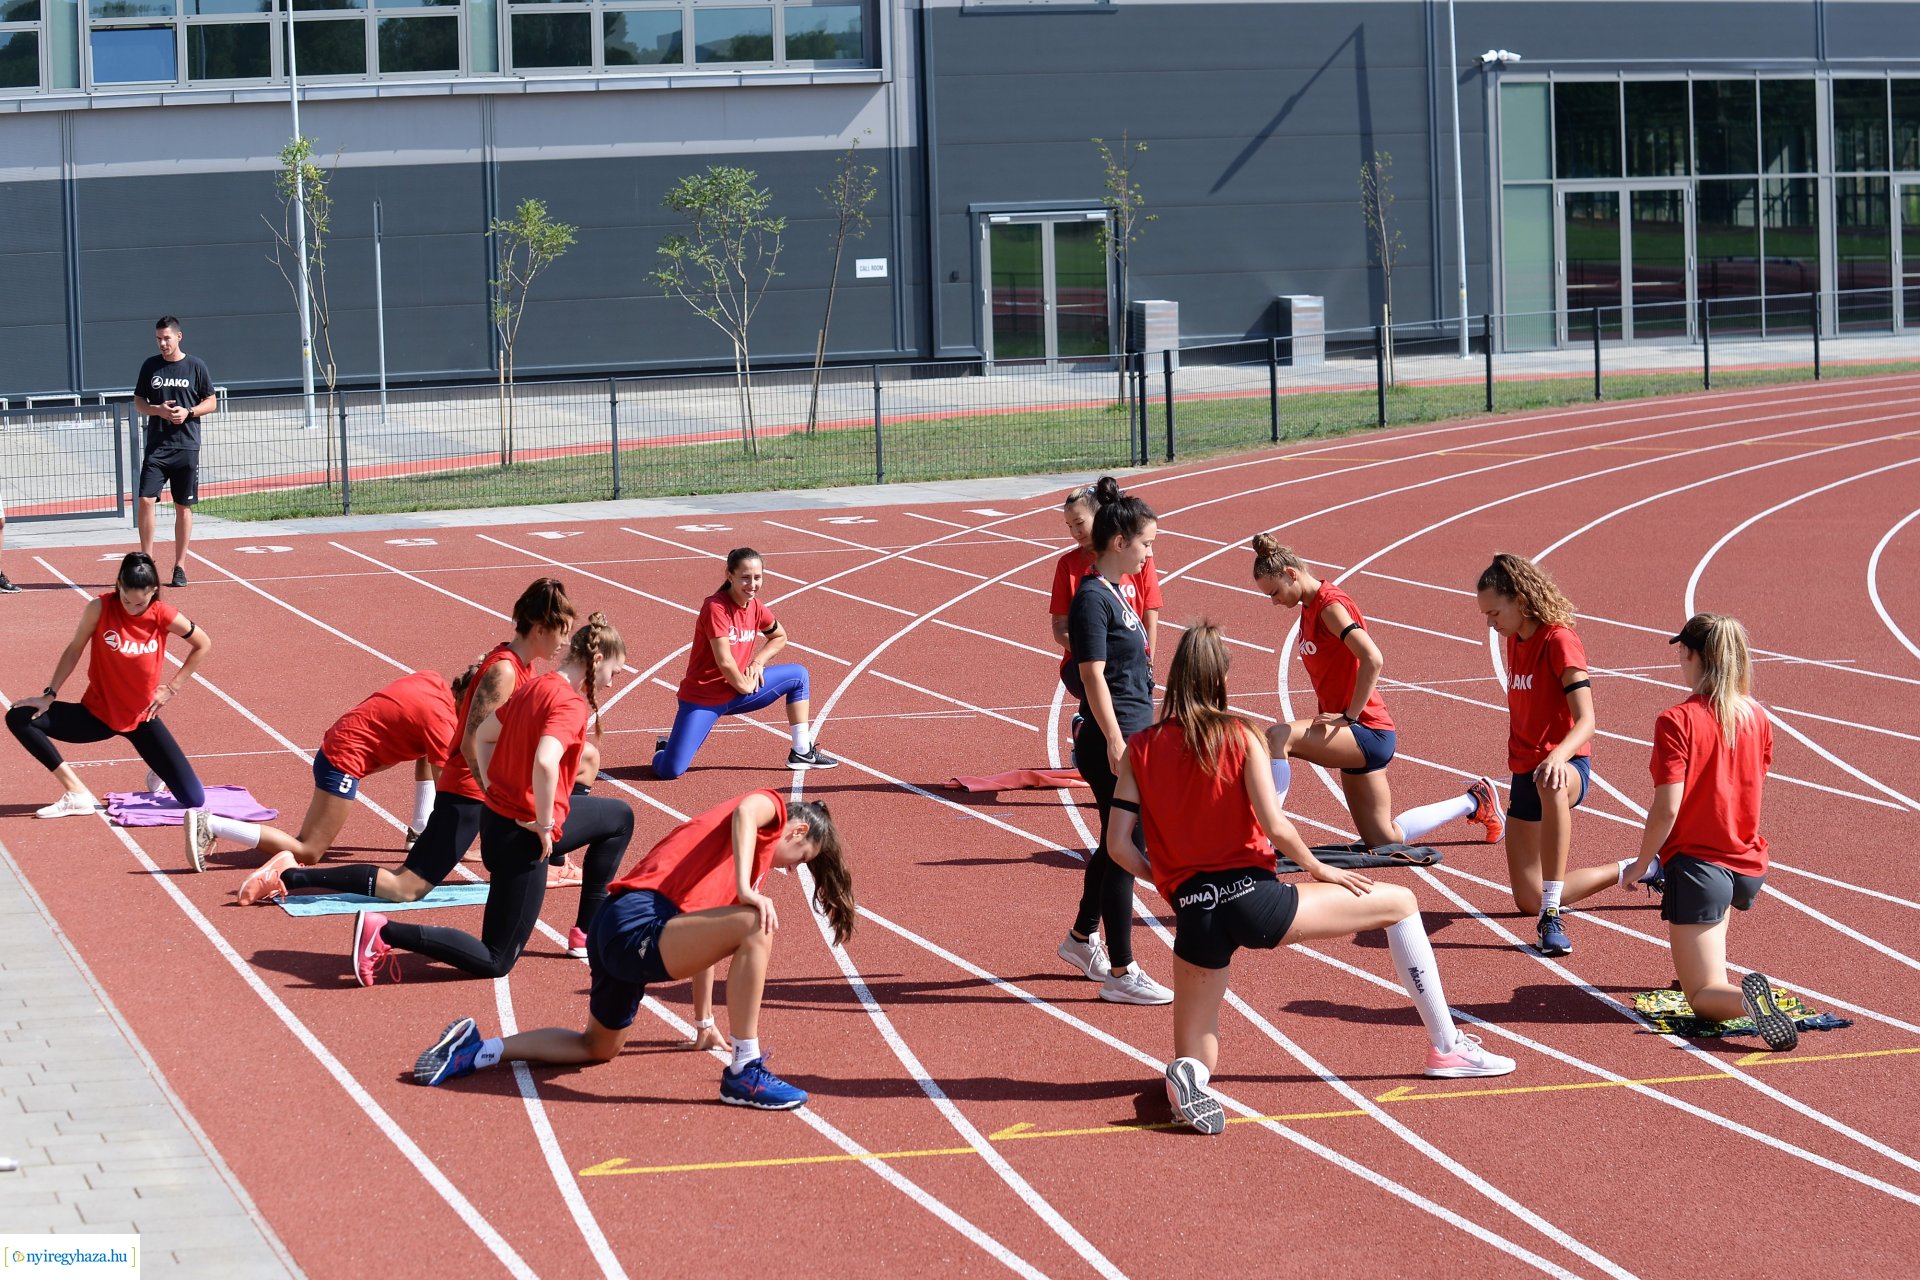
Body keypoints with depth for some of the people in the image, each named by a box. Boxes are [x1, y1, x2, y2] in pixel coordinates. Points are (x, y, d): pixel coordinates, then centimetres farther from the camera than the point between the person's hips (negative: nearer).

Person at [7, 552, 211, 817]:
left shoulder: (163, 616, -14)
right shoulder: (100, 608, -16)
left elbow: (203, 644, 1)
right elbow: (75, 649, -4)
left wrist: (173, 688, -1)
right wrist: (49, 695, -6)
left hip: (142, 718, -1)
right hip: (97, 714, 1)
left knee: (194, 800, -11)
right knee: (19, 718, -20)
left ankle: (160, 772, 26)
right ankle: (77, 794, -16)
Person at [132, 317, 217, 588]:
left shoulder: (196, 365, 1)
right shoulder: (150, 366, 7)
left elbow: (211, 402, 6)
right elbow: (138, 402, 11)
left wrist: (188, 412, -12)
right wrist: (157, 410, -9)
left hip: (187, 446, -1)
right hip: (156, 446, 1)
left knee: (183, 506, 3)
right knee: (145, 500, -10)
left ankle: (180, 566, 11)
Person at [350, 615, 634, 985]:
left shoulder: (534, 687, 6)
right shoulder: (570, 704, -20)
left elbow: (483, 735, 17)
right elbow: (545, 764, -36)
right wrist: (544, 823, -23)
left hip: (498, 812, 9)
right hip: (523, 838, -9)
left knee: (619, 817, 27)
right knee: (495, 962, 1)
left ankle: (588, 927, 29)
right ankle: (384, 932, -8)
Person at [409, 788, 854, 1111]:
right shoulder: (772, 807, 8)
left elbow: (704, 936, 37)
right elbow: (746, 812, -19)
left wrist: (704, 1022, 41)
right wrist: (746, 889, -29)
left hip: (613, 932, 10)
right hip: (642, 922, -10)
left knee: (598, 1047, 29)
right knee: (756, 927, -26)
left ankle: (476, 1050, 30)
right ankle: (745, 1073, -24)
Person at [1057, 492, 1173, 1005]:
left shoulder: (1115, 593, 14)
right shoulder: (1092, 598, -15)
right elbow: (1093, 675, -20)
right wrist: (1116, 743, -23)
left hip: (1130, 739, 10)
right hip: (1112, 743, -10)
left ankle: (1082, 938, 37)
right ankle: (1121, 974, 0)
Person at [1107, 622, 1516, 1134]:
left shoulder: (1140, 748, 4)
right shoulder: (1240, 735, -2)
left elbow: (1118, 845, 0)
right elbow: (1274, 826, -11)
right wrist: (1320, 870, 5)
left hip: (1193, 913, 3)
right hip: (1253, 898, -3)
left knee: (1198, 1063, 19)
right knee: (1399, 903, 17)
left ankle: (1186, 1074, -20)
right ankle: (1447, 1046, 16)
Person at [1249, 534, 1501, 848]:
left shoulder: (1331, 605, -15)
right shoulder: (1309, 608, 13)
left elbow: (1373, 660, -28)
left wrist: (1348, 716, -24)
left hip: (1367, 732, -10)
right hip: (1354, 735, 10)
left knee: (1277, 738, -30)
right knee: (1383, 840, 16)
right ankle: (1473, 802, 31)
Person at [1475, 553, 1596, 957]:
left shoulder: (1559, 641, -17)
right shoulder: (1514, 641, 9)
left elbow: (1586, 721, -27)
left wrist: (1558, 756, -46)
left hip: (1566, 766, -9)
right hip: (1524, 772, 9)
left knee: (1551, 786, -48)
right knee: (1529, 903, 10)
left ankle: (1552, 916, -48)